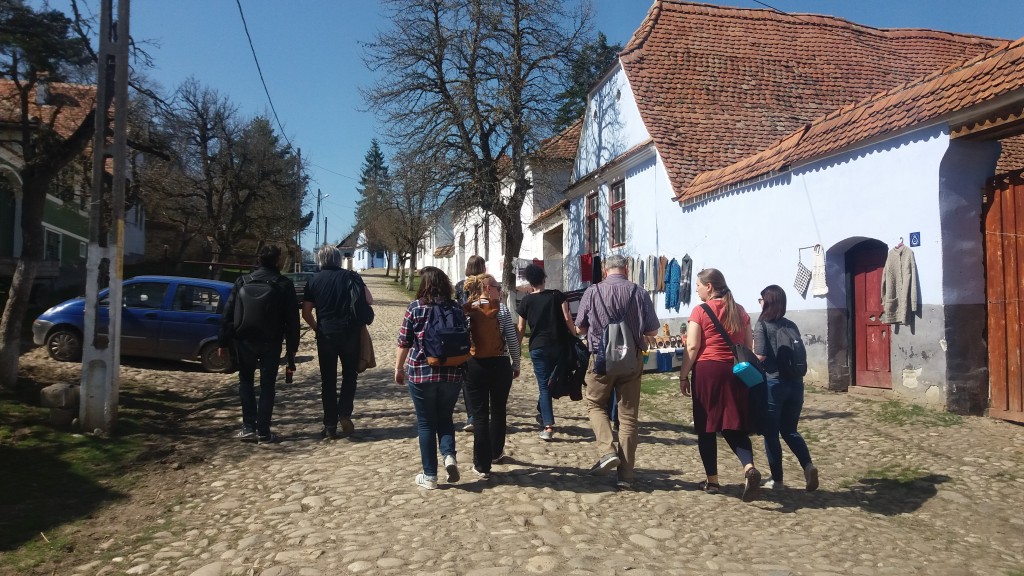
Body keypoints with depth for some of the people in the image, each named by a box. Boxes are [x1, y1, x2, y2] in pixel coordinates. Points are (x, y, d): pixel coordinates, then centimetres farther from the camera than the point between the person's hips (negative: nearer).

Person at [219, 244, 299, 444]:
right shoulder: (285, 285, -4)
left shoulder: (243, 281, 0)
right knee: (267, 386, 8)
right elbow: (292, 320, -4)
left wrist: (223, 342, 5)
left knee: (246, 381, 16)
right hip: (271, 342, -1)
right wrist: (291, 348, 1)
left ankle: (249, 427, 10)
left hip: (245, 340, 1)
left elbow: (228, 314, -1)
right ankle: (263, 432, 8)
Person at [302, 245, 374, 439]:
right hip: (350, 333, 0)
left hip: (326, 334, 1)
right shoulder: (351, 276, 0)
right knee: (349, 374, 16)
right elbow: (369, 300, -1)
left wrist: (317, 329, 15)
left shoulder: (314, 280, 2)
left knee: (328, 380, 8)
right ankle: (345, 413, 0)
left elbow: (306, 313, 1)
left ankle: (330, 426, 10)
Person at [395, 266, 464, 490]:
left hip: (421, 372, -2)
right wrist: (461, 366, 24)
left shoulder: (415, 307, -5)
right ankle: (449, 456, -3)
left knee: (426, 423, 8)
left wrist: (399, 368, 12)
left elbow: (404, 342, -1)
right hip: (452, 373, 3)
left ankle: (430, 476, 13)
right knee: (445, 418, 19)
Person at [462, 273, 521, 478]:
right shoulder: (501, 309, -4)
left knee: (479, 415, 5)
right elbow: (512, 339, -5)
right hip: (499, 364, 0)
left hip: (474, 365, 1)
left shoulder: (465, 311, 0)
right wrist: (516, 364, 6)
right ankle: (496, 452, 36)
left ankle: (482, 465, 7)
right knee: (498, 410, 19)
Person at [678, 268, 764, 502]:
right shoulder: (740, 311, 12)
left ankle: (712, 480, 13)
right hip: (735, 372, 5)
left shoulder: (700, 311, -5)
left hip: (707, 371, -4)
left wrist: (683, 376, -2)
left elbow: (692, 347, -9)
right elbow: (749, 347, 13)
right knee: (733, 426, 10)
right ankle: (749, 468, -14)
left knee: (706, 427, 6)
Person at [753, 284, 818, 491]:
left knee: (771, 433, 7)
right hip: (795, 383, 6)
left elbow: (760, 356, -16)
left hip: (772, 384, -6)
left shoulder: (763, 324, -8)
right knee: (790, 430, 18)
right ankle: (808, 465, -3)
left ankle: (776, 479, 14)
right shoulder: (792, 326, 9)